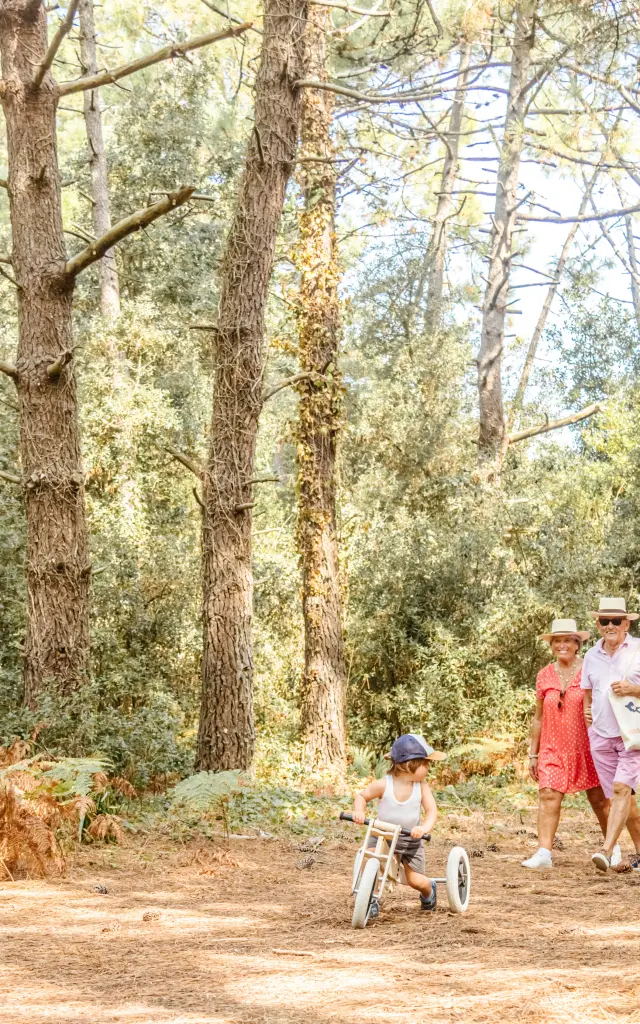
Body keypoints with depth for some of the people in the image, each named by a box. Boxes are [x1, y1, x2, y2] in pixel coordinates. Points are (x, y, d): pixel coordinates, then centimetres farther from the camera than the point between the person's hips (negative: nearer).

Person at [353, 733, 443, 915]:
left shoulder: (422, 786, -14)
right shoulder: (383, 785, -18)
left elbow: (432, 811, -19)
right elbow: (362, 796, -4)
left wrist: (424, 828, -38)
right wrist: (359, 811, -24)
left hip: (411, 839, 1)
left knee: (416, 881, -4)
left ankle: (429, 889, 35)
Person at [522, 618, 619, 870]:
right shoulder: (544, 676, 6)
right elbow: (538, 718, 12)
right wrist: (533, 753, 10)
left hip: (586, 748, -2)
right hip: (553, 748, 2)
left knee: (598, 798, 6)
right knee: (548, 796, -12)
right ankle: (544, 853, -16)